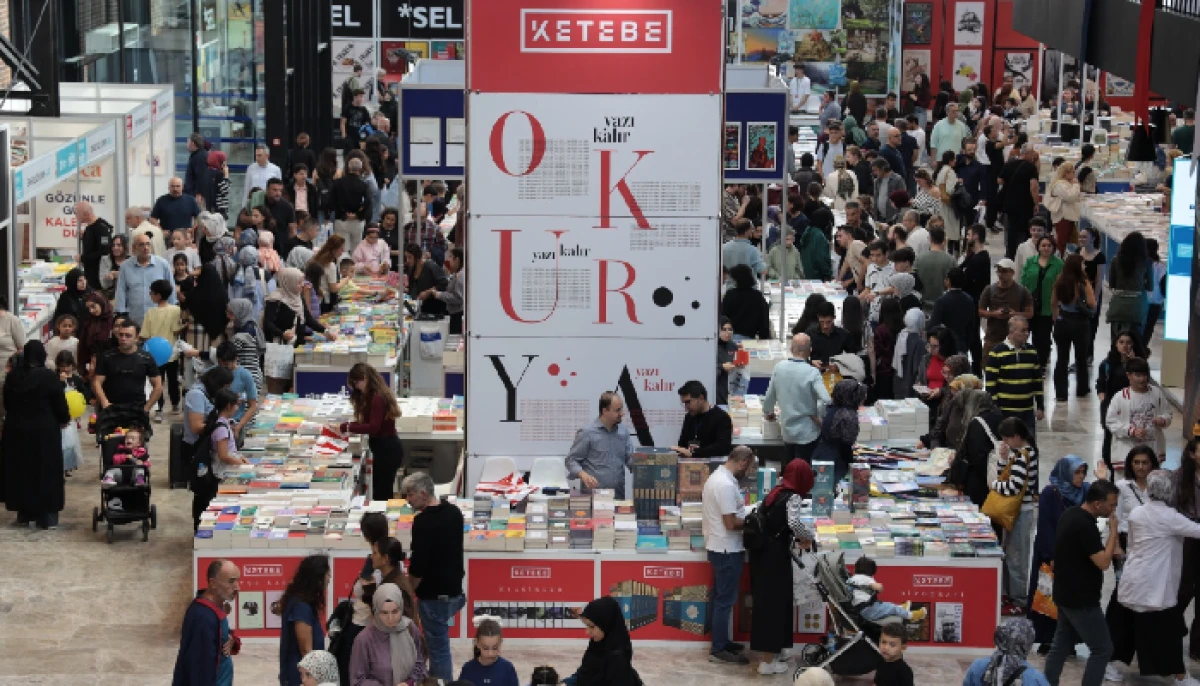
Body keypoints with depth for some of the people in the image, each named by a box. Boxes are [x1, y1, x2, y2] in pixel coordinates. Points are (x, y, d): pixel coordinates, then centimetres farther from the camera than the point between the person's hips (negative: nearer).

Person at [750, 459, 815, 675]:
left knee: (764, 603, 17)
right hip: (775, 557, -8)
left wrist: (794, 538, 19)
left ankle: (765, 652, 29)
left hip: (761, 553, 8)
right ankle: (767, 662, 5)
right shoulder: (792, 497, -13)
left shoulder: (774, 492, 11)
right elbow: (794, 523, -31)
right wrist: (807, 536, -12)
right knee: (775, 605, 0)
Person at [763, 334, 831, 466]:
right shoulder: (812, 373, -18)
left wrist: (768, 412, 28)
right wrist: (817, 417, -8)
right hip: (807, 433, -5)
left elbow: (770, 395, 9)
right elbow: (825, 400, -26)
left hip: (787, 431, 5)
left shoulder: (779, 368, -3)